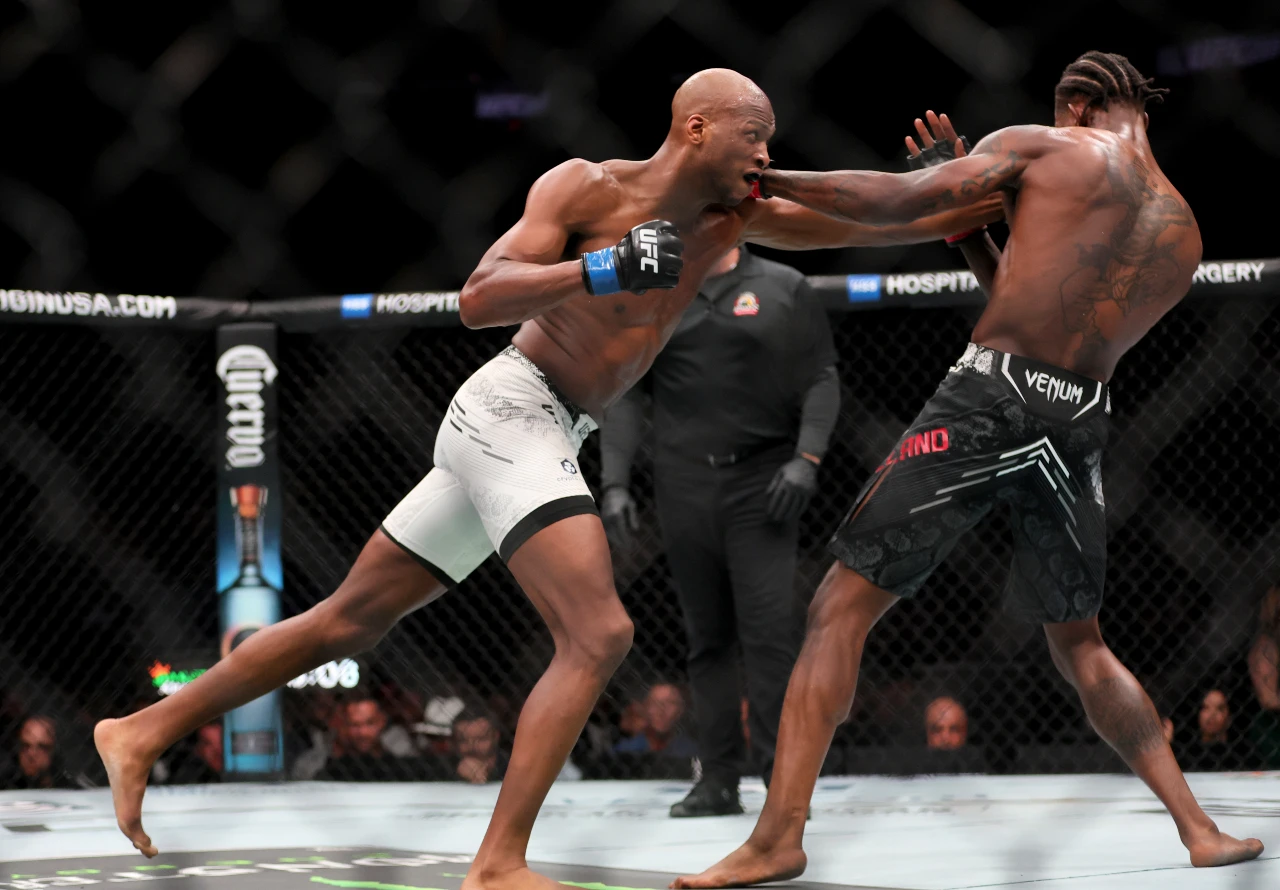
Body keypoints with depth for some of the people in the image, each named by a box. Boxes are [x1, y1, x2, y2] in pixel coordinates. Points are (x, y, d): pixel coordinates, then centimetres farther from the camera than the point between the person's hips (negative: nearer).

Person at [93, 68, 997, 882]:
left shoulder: (730, 215, 9)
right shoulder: (584, 187, -9)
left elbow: (858, 224, 14)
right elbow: (478, 300, -17)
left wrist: (973, 205, 3)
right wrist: (605, 269, -27)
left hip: (543, 441, 8)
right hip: (509, 412, -8)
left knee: (348, 621, 13)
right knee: (599, 633, -20)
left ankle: (143, 733, 21)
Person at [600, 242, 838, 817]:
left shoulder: (783, 290, 6)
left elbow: (821, 379, 4)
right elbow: (624, 396, 11)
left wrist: (806, 458, -9)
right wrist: (615, 482, 2)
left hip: (762, 486, -2)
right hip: (683, 486, 3)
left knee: (769, 630, -10)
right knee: (706, 638, 5)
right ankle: (717, 780, 10)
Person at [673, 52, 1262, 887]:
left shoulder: (1038, 150, 5)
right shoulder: (1182, 232, 19)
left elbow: (898, 200, -5)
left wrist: (764, 177, 1)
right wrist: (974, 217, 24)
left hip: (988, 401, -5)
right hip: (1080, 422, 5)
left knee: (841, 608, -2)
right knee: (1080, 644, 24)